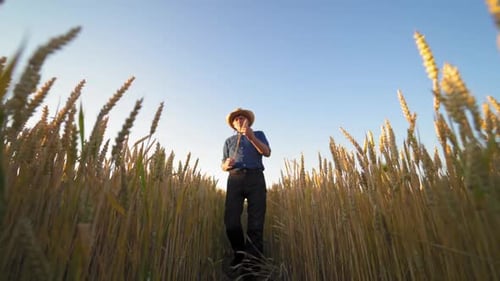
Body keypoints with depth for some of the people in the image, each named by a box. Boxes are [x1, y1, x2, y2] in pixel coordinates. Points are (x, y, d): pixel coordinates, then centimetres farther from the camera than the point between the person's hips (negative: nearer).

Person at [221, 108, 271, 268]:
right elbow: (223, 166, 21)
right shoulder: (229, 141, 27)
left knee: (256, 220, -11)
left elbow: (267, 153, 1)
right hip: (235, 179, 2)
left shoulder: (258, 134, 21)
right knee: (231, 219, -11)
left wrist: (252, 138, -12)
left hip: (255, 178, -1)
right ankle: (239, 254, 7)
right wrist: (226, 165, -4)